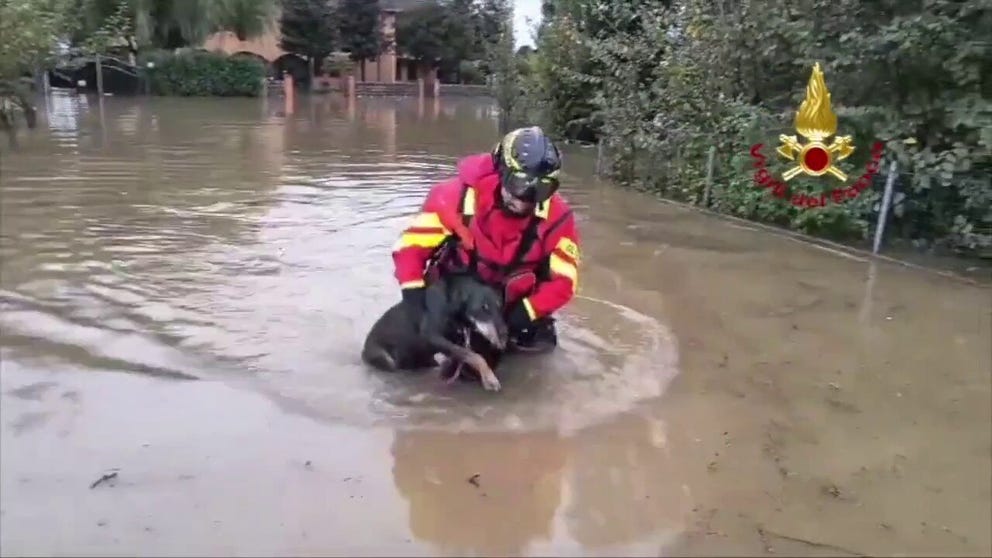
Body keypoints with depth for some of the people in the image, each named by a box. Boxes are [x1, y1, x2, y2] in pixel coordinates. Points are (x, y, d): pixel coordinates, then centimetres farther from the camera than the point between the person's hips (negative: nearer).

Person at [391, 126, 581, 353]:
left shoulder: (556, 216, -22)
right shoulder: (460, 195, -28)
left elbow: (564, 279, -16)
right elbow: (411, 244, -21)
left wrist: (527, 311, -29)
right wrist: (414, 293, -33)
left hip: (511, 305, 2)